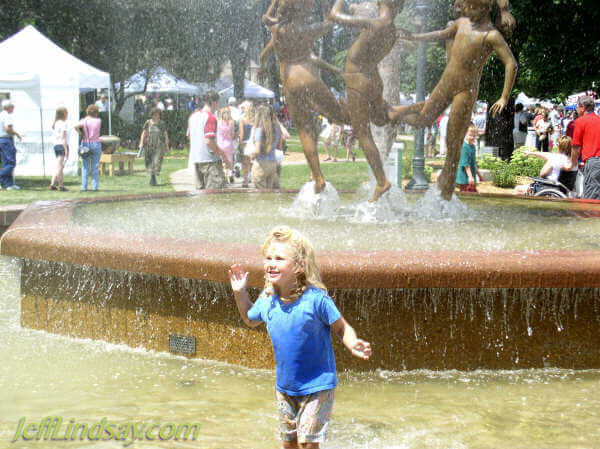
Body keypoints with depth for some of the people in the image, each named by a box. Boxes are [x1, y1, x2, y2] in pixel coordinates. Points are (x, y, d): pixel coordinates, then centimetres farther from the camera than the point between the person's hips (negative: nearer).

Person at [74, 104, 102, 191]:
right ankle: (95, 187, 3)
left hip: (85, 143, 0)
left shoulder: (84, 121, -4)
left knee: (85, 167, 4)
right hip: (96, 144, 0)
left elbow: (76, 126, -21)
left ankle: (84, 187, 1)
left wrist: (80, 134, -8)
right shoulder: (98, 120, -1)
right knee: (95, 167, 5)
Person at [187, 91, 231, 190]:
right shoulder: (211, 117, -14)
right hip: (210, 160, -8)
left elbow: (189, 136, 22)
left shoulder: (193, 116, 12)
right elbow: (209, 141, -22)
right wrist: (224, 157, -16)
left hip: (195, 159, 8)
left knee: (200, 189, 14)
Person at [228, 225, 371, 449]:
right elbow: (250, 319, 17)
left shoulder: (315, 299, -22)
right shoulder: (267, 300, -6)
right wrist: (240, 293, 3)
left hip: (317, 386, -5)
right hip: (284, 386, 6)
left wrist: (353, 345, -32)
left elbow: (341, 328, -12)